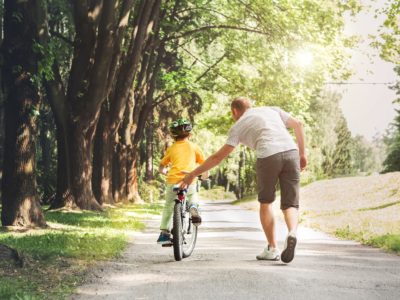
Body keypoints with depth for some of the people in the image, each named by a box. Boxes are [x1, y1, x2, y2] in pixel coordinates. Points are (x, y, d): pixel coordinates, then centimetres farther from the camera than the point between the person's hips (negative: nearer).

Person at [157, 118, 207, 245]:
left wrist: (165, 171, 39)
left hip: (173, 181, 0)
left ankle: (164, 233, 11)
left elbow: (161, 168, 18)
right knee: (192, 195, 32)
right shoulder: (193, 147, 11)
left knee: (168, 206, 17)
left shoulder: (171, 149, 13)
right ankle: (193, 207, 0)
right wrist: (205, 175, 29)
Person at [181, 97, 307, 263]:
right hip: (291, 151, 3)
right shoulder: (271, 110, 28)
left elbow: (218, 157, 15)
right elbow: (298, 124, 19)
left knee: (265, 203, 20)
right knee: (290, 204, 9)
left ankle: (272, 248, 17)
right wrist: (302, 153, 24)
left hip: (268, 156, -3)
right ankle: (292, 233, -21)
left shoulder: (238, 126, 18)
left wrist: (194, 173, 22)